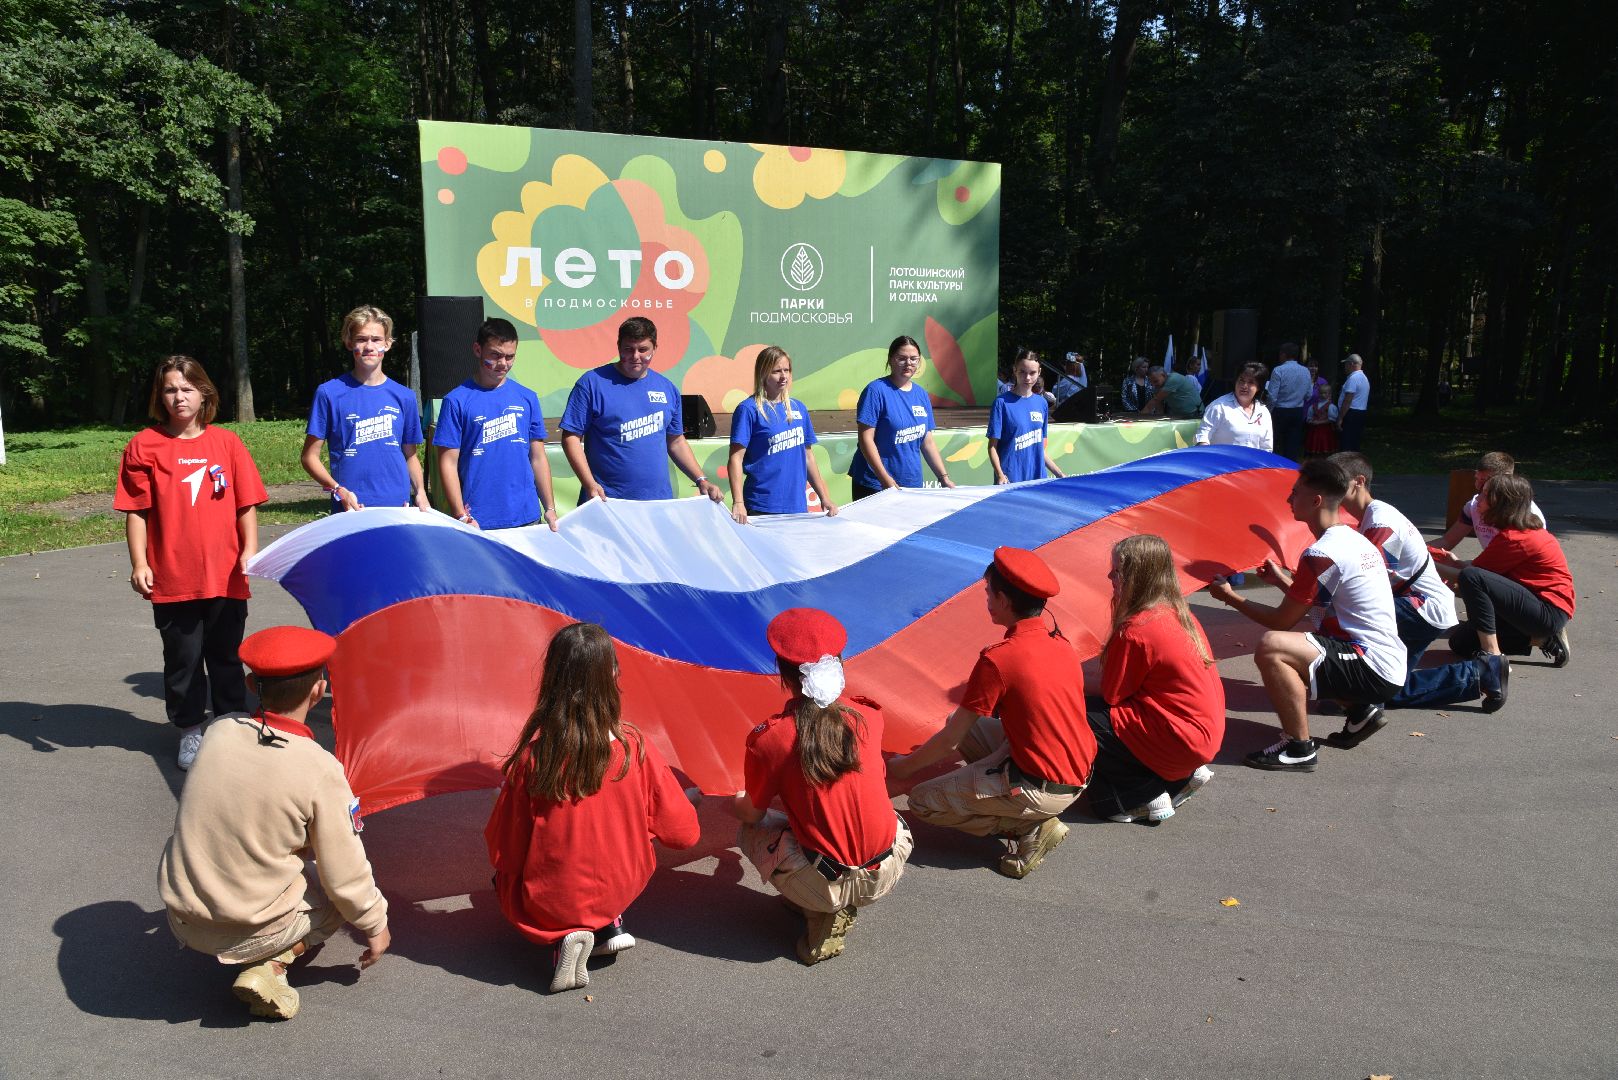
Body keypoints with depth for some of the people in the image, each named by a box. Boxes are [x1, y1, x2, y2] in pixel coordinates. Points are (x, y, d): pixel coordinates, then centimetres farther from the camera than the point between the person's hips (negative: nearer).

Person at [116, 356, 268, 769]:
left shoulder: (226, 442, 3)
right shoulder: (145, 445, 0)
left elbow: (246, 505, 5)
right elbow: (136, 511, -1)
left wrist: (250, 550, -5)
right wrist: (139, 563, -7)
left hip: (225, 575, 1)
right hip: (172, 578, -1)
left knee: (226, 656, 12)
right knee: (182, 658, 8)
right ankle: (190, 730, 23)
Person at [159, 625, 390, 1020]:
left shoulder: (220, 730, -8)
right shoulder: (320, 770, -22)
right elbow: (345, 876, -13)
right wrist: (375, 925, 6)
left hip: (181, 918, 6)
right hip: (248, 933, -6)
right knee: (352, 889, 17)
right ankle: (269, 967, -1)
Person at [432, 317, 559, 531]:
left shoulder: (527, 398, 8)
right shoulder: (457, 401, -2)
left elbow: (538, 458, 11)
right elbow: (448, 463, -4)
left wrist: (550, 509, 8)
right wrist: (461, 517, -10)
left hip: (527, 518, 3)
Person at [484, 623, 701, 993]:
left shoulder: (532, 753, -21)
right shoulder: (636, 747, -17)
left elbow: (503, 852, -10)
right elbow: (682, 832, -6)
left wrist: (503, 802, 11)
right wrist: (689, 798, 16)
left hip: (546, 906, -3)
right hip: (619, 891, 3)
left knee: (506, 876, 29)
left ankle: (564, 937, 2)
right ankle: (609, 925, 9)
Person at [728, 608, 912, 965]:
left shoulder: (767, 738, -13)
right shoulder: (869, 715, -2)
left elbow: (753, 813, 3)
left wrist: (736, 803, 29)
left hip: (825, 887, -3)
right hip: (887, 876, 4)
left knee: (750, 831, 23)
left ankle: (823, 916, 6)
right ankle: (844, 908, 14)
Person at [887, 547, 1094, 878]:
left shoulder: (998, 659, -20)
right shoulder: (1062, 645, 3)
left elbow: (949, 741, -12)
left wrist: (902, 767, 6)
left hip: (1042, 790, -8)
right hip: (1078, 775, 8)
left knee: (923, 801, 2)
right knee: (962, 721, 19)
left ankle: (1031, 828, -3)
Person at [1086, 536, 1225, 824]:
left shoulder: (1135, 631, -20)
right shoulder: (1180, 614, 7)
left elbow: (1111, 695, -11)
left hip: (1179, 741, -9)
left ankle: (1145, 797, -5)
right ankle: (1185, 777, 13)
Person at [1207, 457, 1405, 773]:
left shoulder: (1320, 554, -19)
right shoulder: (1353, 539, 11)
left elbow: (1281, 621, -13)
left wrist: (1229, 597, -1)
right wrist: (1283, 579, 21)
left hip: (1374, 673, -10)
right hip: (1390, 665, 10)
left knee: (1271, 646, -26)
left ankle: (1299, 748, -15)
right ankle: (1359, 710, 18)